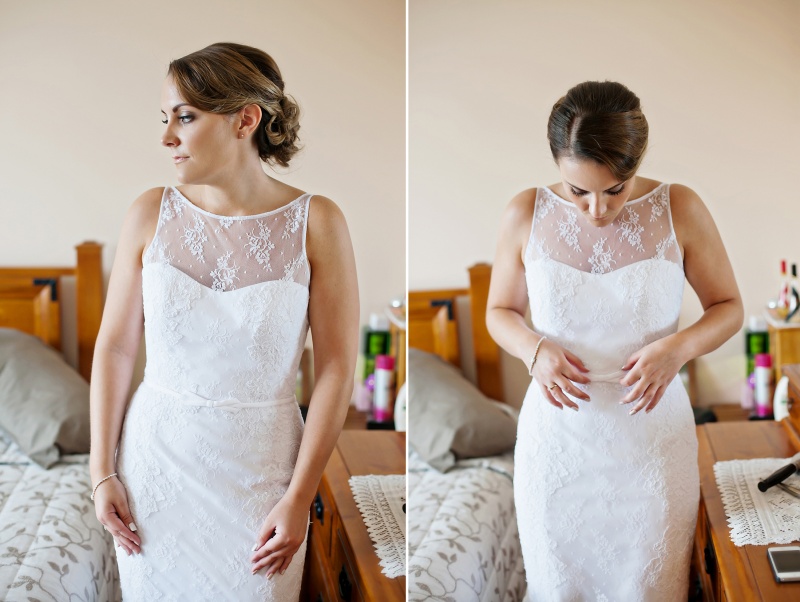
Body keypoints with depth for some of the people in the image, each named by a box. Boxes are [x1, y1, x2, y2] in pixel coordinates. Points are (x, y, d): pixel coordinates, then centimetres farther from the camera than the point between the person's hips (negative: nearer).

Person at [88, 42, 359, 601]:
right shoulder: (152, 213, -3)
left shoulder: (316, 222, -9)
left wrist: (300, 498, -11)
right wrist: (102, 471, 0)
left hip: (258, 468, -2)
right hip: (156, 456, 2)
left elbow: (336, 367, -9)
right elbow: (115, 347, 2)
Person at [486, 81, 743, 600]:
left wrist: (679, 347, -22)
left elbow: (729, 307, -1)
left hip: (652, 435, -1)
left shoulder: (681, 210, -12)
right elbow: (500, 312, 3)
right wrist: (536, 349, -18)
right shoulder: (526, 215, -10)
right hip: (557, 435, 1)